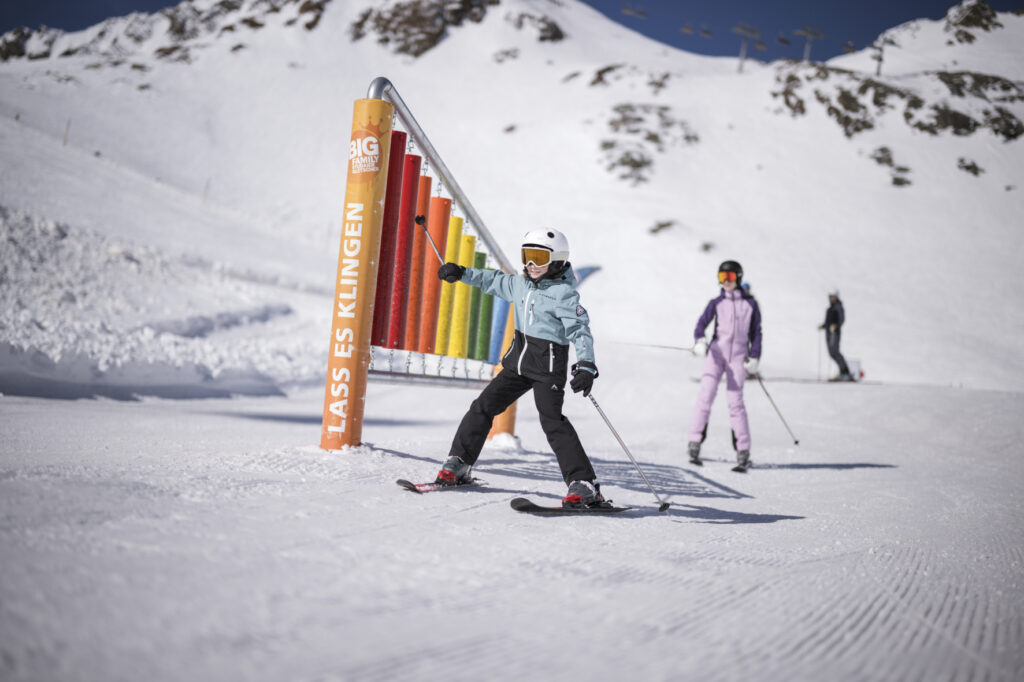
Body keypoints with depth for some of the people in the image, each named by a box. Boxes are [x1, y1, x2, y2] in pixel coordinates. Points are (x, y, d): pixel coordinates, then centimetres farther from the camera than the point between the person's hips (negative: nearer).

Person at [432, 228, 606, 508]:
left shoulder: (563, 294, -13)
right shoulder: (520, 283, 9)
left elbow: (581, 331, -19)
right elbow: (494, 281, 29)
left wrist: (586, 366, -33)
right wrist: (462, 273, 29)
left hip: (548, 365, -7)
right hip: (519, 359, 8)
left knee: (552, 421, -18)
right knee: (484, 406, 5)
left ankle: (585, 486, -17)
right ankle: (458, 464, 18)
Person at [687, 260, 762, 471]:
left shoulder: (750, 303, 9)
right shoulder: (716, 303, 7)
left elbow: (756, 332, 11)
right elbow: (702, 323, -3)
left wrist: (754, 357, 2)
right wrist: (699, 340, -24)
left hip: (738, 357, -1)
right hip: (716, 353, 1)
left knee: (735, 401, -5)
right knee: (705, 396, -9)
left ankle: (743, 452, 0)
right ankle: (695, 443, -4)